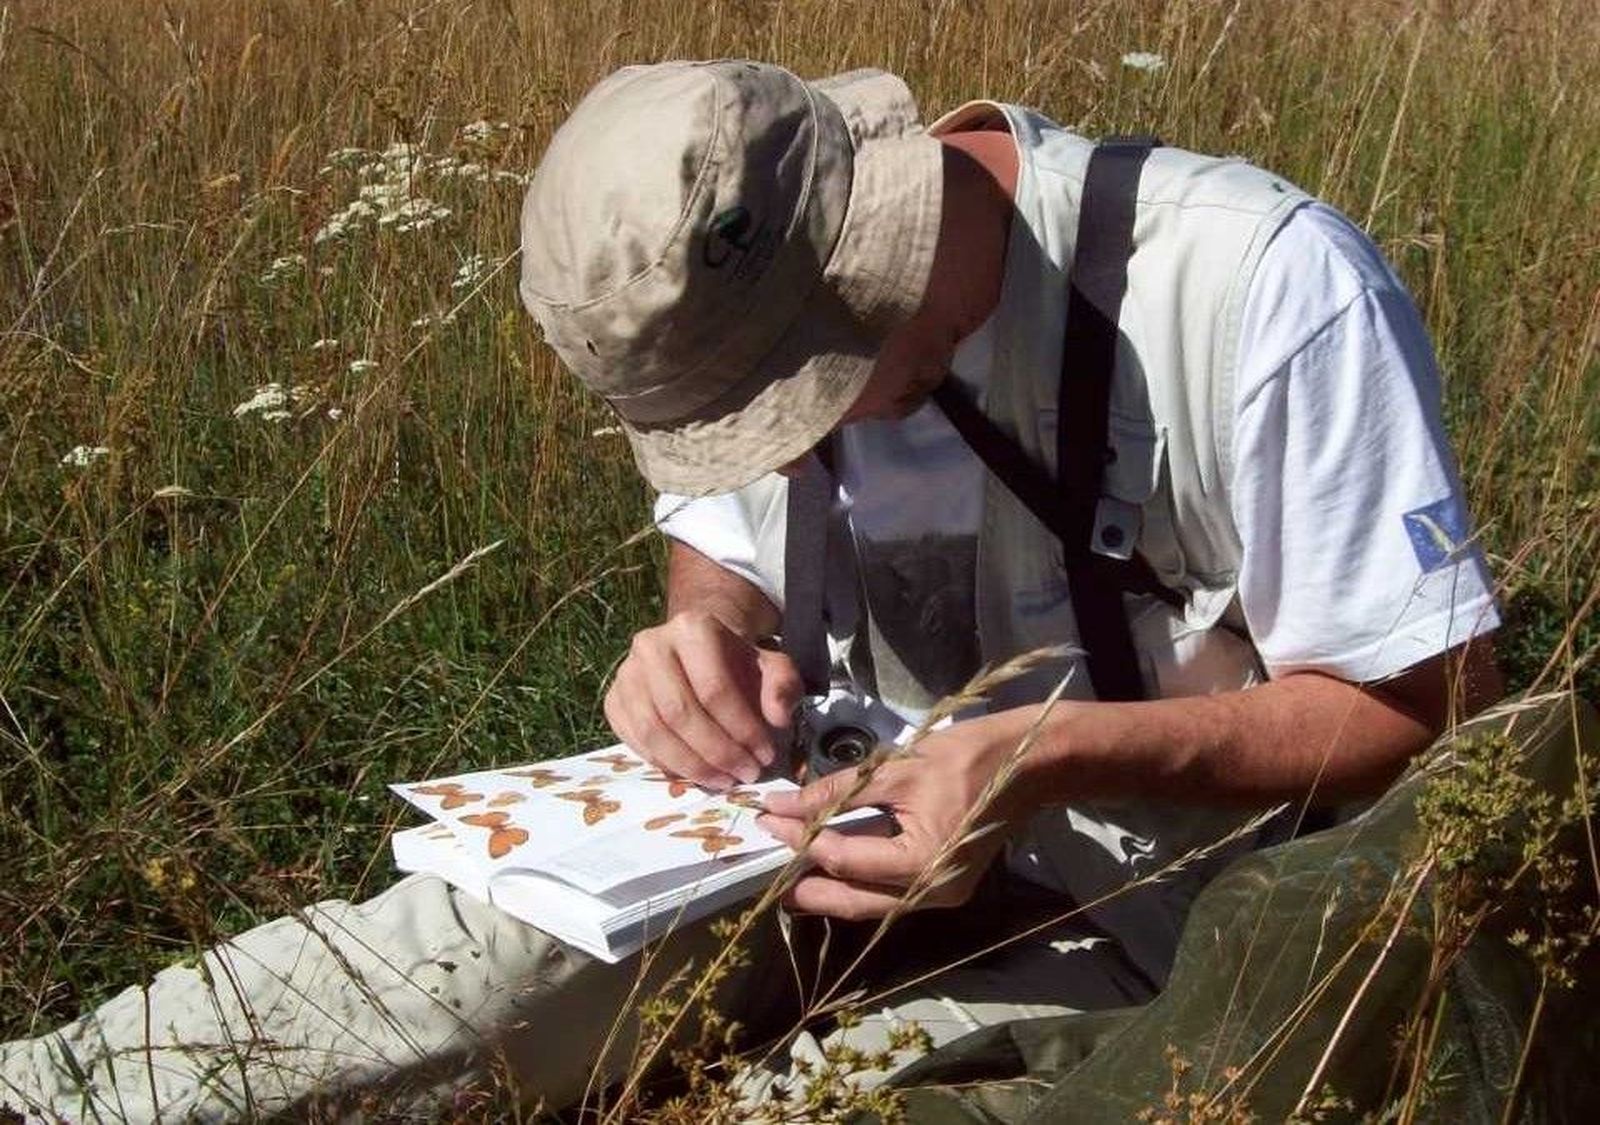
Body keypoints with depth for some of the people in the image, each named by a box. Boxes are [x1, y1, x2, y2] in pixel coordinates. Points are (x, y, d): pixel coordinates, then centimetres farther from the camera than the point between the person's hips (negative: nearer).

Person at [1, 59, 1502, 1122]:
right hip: (866, 802, 5)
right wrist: (711, 636, -15)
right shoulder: (740, 294, -7)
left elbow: (1428, 707, -18)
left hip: (1138, 908, -4)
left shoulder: (1263, 289, -25)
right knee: (470, 949, -19)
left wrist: (1048, 757, -31)